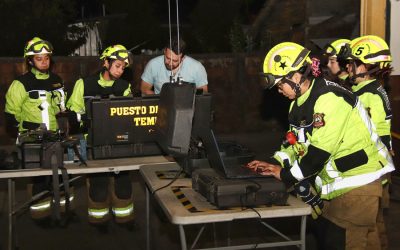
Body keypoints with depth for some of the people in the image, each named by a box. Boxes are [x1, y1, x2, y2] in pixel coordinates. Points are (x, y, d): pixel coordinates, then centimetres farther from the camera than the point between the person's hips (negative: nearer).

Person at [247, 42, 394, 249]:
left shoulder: (329, 99, -22)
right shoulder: (300, 103, 10)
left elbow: (321, 150, -25)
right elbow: (298, 142, 15)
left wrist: (286, 175, -15)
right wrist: (274, 163, 0)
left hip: (357, 184, -9)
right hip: (334, 185, 10)